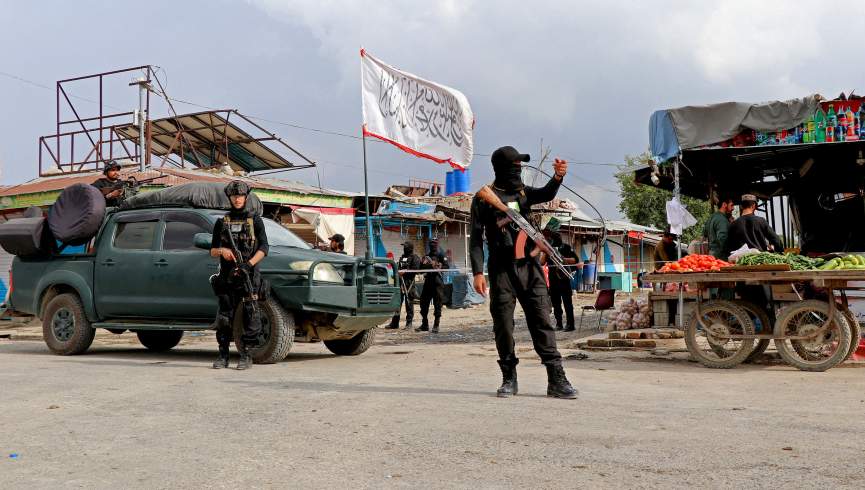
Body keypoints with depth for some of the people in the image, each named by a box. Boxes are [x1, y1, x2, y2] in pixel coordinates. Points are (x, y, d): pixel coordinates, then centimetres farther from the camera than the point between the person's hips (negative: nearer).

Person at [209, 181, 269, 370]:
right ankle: (223, 356, 10)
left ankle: (246, 356, 0)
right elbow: (212, 251, 14)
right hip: (227, 277, 3)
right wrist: (222, 250, -9)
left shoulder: (255, 221, 6)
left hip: (249, 276, -3)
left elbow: (263, 248, -2)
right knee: (224, 317, 3)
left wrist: (249, 264, -17)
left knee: (250, 316, -5)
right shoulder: (221, 222, 14)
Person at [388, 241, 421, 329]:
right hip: (400, 282, 7)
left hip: (409, 282, -7)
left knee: (409, 303, -2)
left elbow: (415, 270, -13)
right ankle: (395, 323, 10)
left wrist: (404, 272, -17)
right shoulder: (402, 257, 20)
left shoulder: (415, 258, -2)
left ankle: (409, 323, 5)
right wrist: (398, 271, 4)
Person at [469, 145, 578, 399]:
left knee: (542, 321, -2)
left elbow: (546, 194, -7)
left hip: (529, 266, 3)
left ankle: (556, 380, -4)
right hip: (501, 269, -3)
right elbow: (476, 238, 0)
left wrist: (557, 177, -28)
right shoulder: (484, 198, 2)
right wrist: (478, 272, -10)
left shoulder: (523, 192, 14)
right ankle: (509, 379, 14)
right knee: (503, 325, 2)